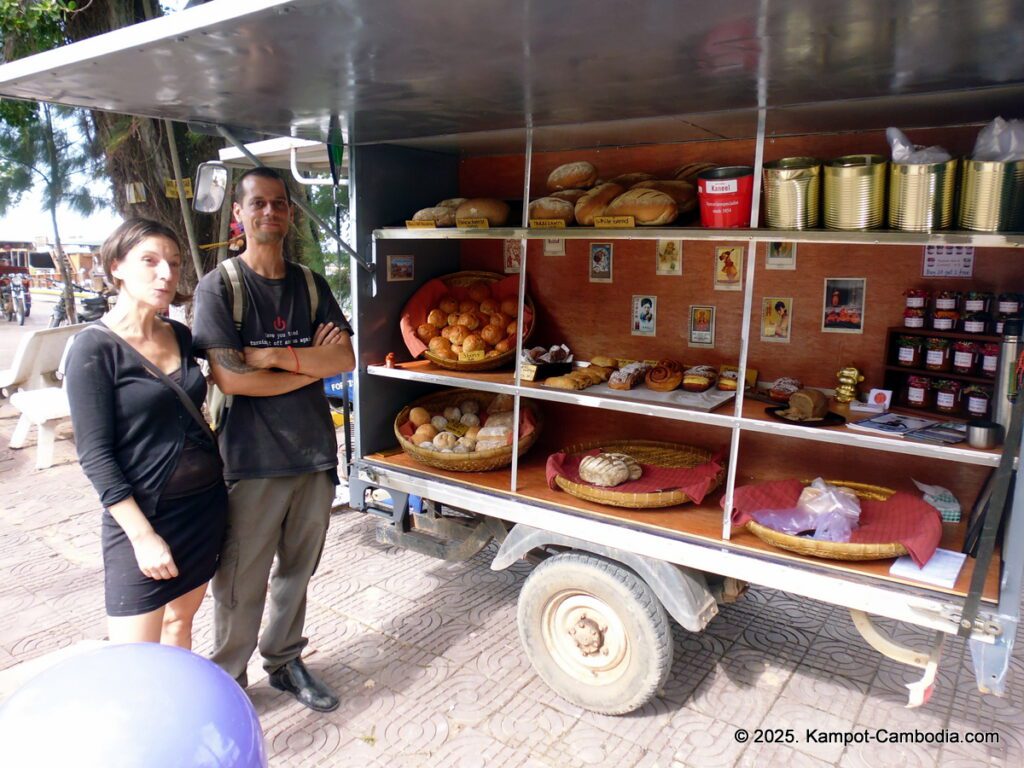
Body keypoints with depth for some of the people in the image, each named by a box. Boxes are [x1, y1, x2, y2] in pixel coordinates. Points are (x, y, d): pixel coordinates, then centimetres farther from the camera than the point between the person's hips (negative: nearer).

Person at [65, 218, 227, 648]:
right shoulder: (96, 348, -12)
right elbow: (94, 454, -14)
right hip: (144, 515, -5)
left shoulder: (181, 337, 5)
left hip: (206, 503, 6)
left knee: (181, 619, 19)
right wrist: (143, 534, -17)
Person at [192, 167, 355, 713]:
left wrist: (276, 356, -15)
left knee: (297, 571, 18)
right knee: (241, 586, 7)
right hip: (251, 462, -4)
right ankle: (227, 680, 29)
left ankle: (284, 661, 38)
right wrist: (312, 364, -9)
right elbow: (230, 378, -16)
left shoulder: (311, 285, 7)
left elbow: (347, 359, -3)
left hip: (314, 454, 5)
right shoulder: (218, 288, -6)